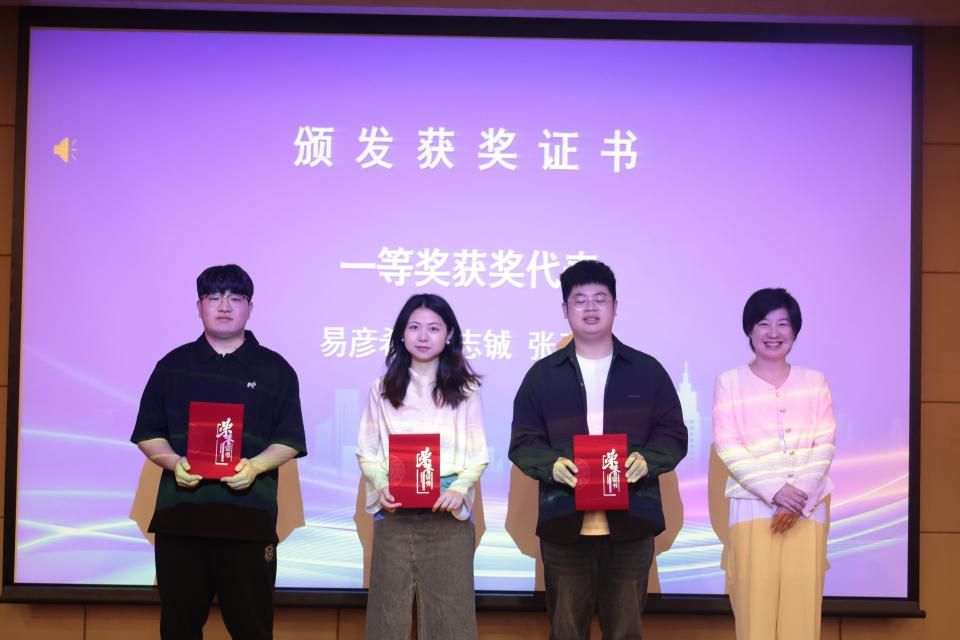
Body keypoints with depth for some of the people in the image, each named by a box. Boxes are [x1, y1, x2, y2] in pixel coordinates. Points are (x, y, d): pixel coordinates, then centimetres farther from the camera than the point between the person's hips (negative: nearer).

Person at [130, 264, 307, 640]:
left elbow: (289, 440, 4)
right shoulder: (173, 366, 11)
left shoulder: (275, 370, 8)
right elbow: (148, 434, 10)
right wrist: (174, 462, -10)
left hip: (248, 515, -1)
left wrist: (255, 465, -16)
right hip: (180, 514, 2)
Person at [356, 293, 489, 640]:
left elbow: (478, 454, 3)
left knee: (448, 610, 1)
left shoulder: (465, 390, 4)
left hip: (448, 513, -1)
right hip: (394, 512, 1)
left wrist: (460, 488, -15)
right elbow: (367, 451, 7)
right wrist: (381, 486, -12)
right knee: (389, 608, 3)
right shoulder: (382, 389, 7)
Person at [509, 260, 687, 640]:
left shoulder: (647, 371, 8)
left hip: (630, 522, 0)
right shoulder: (542, 375, 7)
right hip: (564, 522, 0)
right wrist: (552, 464, -17)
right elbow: (522, 443, 4)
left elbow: (674, 436, 6)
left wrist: (647, 460, -15)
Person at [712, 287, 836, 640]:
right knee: (755, 601, -6)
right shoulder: (730, 382, 5)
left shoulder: (814, 382, 10)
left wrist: (799, 498, -11)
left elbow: (825, 444, 3)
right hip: (753, 506, -2)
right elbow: (727, 446, -4)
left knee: (802, 603, -2)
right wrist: (775, 491, -15)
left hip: (807, 508, 2)